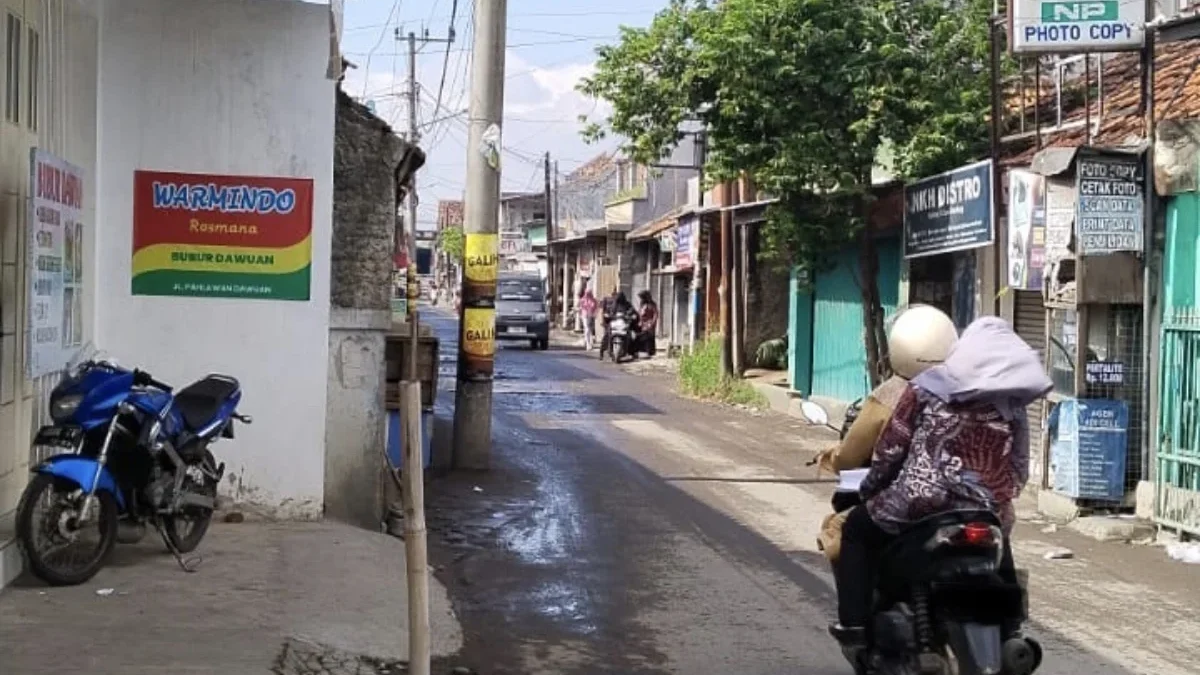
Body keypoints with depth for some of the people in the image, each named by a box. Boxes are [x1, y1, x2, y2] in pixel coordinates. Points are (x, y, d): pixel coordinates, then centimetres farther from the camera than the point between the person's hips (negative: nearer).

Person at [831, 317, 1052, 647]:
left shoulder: (927, 388, -1)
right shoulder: (1012, 403, 6)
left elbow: (892, 446, 0)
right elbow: (1018, 468, 6)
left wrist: (871, 486, 15)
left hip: (917, 501, -2)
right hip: (983, 515, 3)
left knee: (857, 530, 22)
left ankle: (854, 621, 13)